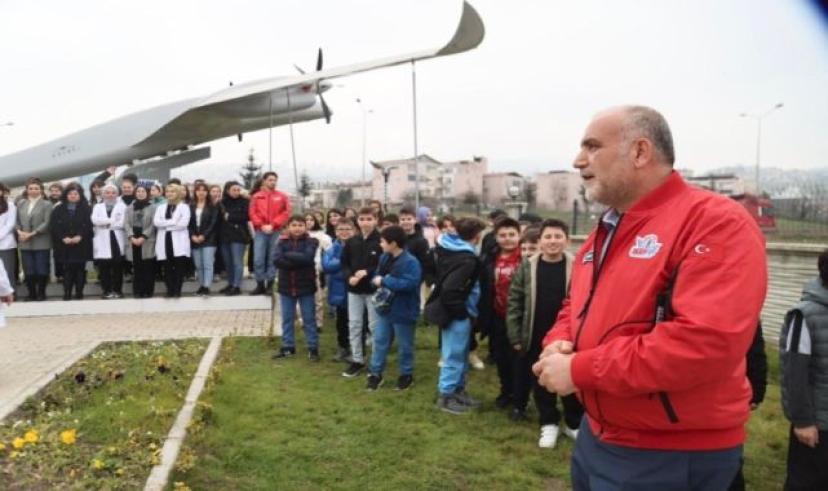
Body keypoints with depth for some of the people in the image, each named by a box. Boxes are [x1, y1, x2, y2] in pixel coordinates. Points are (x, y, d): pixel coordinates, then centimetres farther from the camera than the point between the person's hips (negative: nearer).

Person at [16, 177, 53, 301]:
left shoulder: (47, 204, -1)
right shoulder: (21, 204, 14)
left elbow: (47, 223, -9)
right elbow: (17, 221, 13)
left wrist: (32, 234, -14)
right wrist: (19, 231, -6)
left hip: (41, 243, -4)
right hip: (24, 243, 4)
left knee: (42, 270, -1)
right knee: (28, 271, 5)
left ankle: (41, 293, 12)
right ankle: (31, 293, 16)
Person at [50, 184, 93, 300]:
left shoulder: (86, 209, 5)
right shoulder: (58, 209, 10)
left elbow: (89, 225, -5)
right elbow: (53, 226, 2)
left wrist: (79, 236, -17)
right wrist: (63, 238, -12)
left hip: (81, 245, -1)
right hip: (64, 246, 1)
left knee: (80, 270, 2)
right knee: (67, 270, 0)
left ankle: (79, 294, 7)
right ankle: (67, 294, 3)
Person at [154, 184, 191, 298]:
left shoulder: (184, 207, 4)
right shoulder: (161, 207, 16)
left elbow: (183, 223, -11)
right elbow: (156, 222, -1)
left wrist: (166, 224, -5)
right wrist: (173, 222, -11)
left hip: (179, 241, -3)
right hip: (165, 240, 4)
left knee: (179, 267, -5)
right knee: (167, 268, 5)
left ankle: (177, 291, 1)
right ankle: (170, 290, 11)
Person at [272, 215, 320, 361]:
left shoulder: (311, 242, -5)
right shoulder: (282, 241, 1)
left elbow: (307, 258, -23)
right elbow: (277, 260, -15)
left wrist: (288, 255, -16)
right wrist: (298, 261, -20)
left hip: (305, 286, -3)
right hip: (286, 285, 3)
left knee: (309, 319, 6)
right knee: (286, 318, 12)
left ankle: (313, 348, 15)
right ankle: (288, 347, 25)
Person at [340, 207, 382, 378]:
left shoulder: (381, 241, -10)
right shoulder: (351, 242, 5)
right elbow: (344, 263, 10)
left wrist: (367, 272, -19)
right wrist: (349, 277, -9)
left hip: (374, 289, -4)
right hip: (354, 289, 4)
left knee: (375, 326, 4)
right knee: (354, 325, 8)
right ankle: (357, 360, 20)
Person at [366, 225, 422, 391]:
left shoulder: (410, 262, -22)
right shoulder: (384, 258, 4)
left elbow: (409, 284, -33)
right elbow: (377, 276, 16)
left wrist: (384, 281, -28)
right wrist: (376, 280, -10)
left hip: (402, 311, -7)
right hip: (385, 308, 7)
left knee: (404, 346, 10)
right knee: (379, 342, 13)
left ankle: (406, 375, 27)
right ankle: (375, 373, 25)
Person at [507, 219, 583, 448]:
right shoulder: (527, 267, -3)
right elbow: (514, 302, 0)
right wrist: (516, 336, -2)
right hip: (536, 339, 1)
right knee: (540, 382, 12)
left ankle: (574, 423, 30)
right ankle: (549, 423, 30)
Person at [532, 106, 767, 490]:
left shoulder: (715, 222, -19)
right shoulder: (604, 232, 10)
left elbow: (707, 340, -31)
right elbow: (576, 308, 20)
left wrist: (579, 369, -25)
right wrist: (559, 344, -4)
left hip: (672, 457, -8)